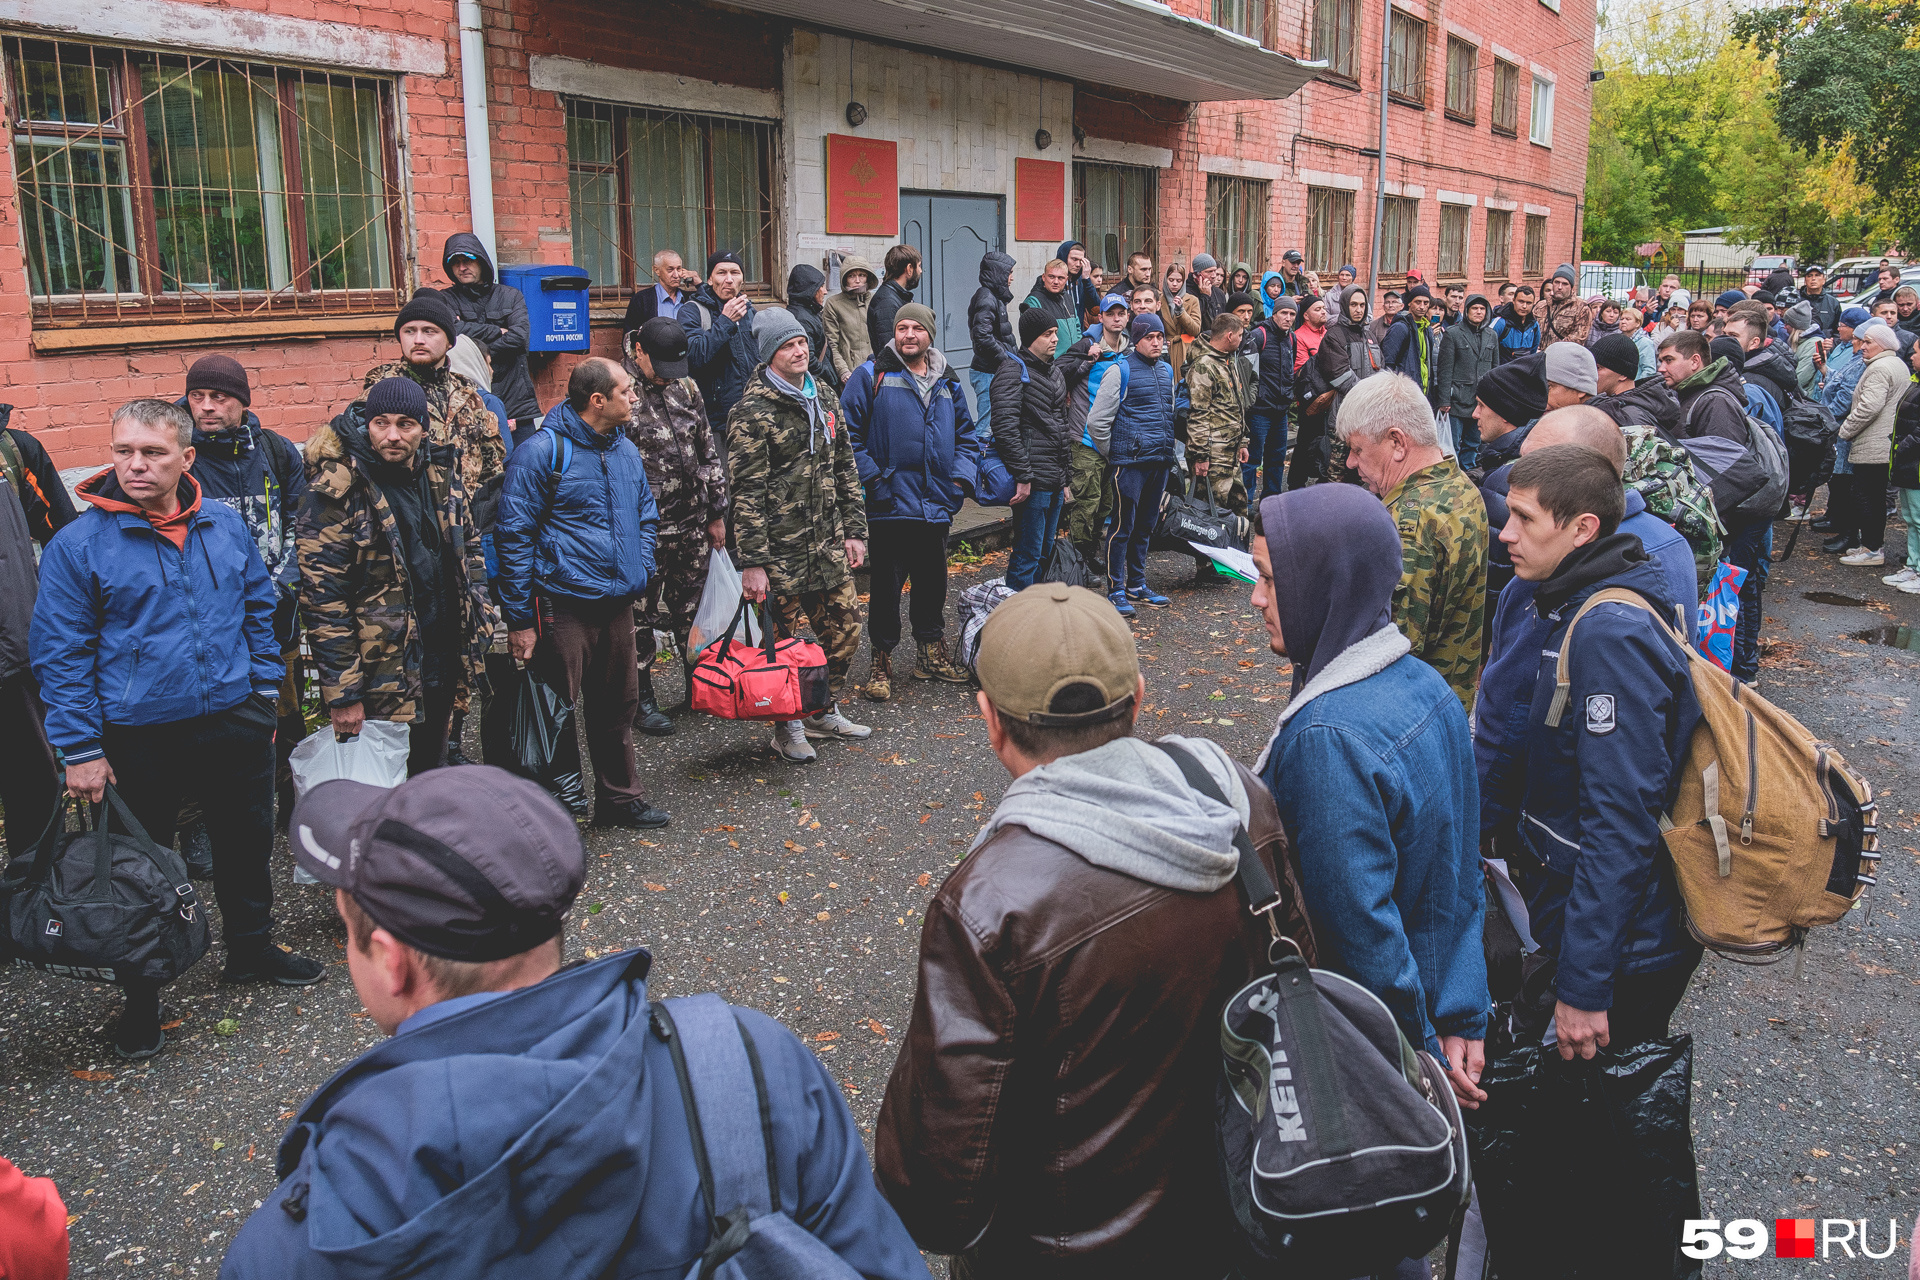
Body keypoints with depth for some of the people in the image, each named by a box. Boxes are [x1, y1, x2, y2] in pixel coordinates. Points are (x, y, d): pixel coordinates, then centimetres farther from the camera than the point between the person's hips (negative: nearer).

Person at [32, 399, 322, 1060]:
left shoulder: (226, 526, 1)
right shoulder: (77, 545, -10)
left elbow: (258, 609, 13)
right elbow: (61, 654, -9)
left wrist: (264, 688, 9)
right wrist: (81, 749, -11)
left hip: (235, 725, 4)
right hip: (138, 742, -3)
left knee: (247, 843, 19)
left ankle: (251, 948, 42)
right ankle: (141, 999, 28)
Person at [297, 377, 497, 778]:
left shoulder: (441, 474, 4)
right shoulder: (337, 491, -16)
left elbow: (469, 548, 18)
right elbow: (323, 599, -17)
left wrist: (480, 621, 11)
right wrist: (342, 693, -18)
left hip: (444, 665, 6)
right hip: (384, 675, -6)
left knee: (431, 771, 20)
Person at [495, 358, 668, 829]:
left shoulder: (626, 450, 10)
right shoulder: (542, 452, -12)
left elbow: (646, 516, 24)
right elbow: (513, 535, -11)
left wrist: (640, 572, 10)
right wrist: (519, 619, -12)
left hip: (618, 602, 7)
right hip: (563, 606, -7)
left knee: (618, 705, 17)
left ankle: (620, 798, 31)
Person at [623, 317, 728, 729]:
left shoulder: (686, 388, 8)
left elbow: (708, 452, 15)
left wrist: (716, 512, 15)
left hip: (693, 525, 6)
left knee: (692, 609, 17)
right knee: (641, 616, 5)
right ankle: (642, 701, 18)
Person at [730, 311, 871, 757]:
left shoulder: (827, 405, 12)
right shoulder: (752, 412, -11)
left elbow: (845, 472, 18)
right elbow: (746, 491, -14)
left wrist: (854, 531, 12)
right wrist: (752, 561, -17)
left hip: (827, 544, 7)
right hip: (779, 549, -7)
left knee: (845, 627, 12)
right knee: (782, 639, 3)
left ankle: (824, 713, 29)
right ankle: (787, 728, 19)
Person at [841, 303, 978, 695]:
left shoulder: (947, 382, 13)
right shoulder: (872, 375, -2)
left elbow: (966, 435, 19)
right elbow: (849, 432, -6)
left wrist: (961, 478, 4)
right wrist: (871, 478, -12)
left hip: (936, 504, 5)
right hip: (890, 504, -5)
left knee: (933, 582, 14)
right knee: (886, 585, 1)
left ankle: (931, 655, 29)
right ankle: (881, 663, 12)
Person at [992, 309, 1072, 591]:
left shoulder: (1056, 372, 19)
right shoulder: (1013, 369, -9)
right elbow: (1006, 427, -19)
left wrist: (1065, 479, 21)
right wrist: (1023, 476, -22)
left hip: (1055, 482, 9)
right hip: (1032, 481, -9)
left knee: (1044, 554, 14)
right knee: (1028, 555, -7)